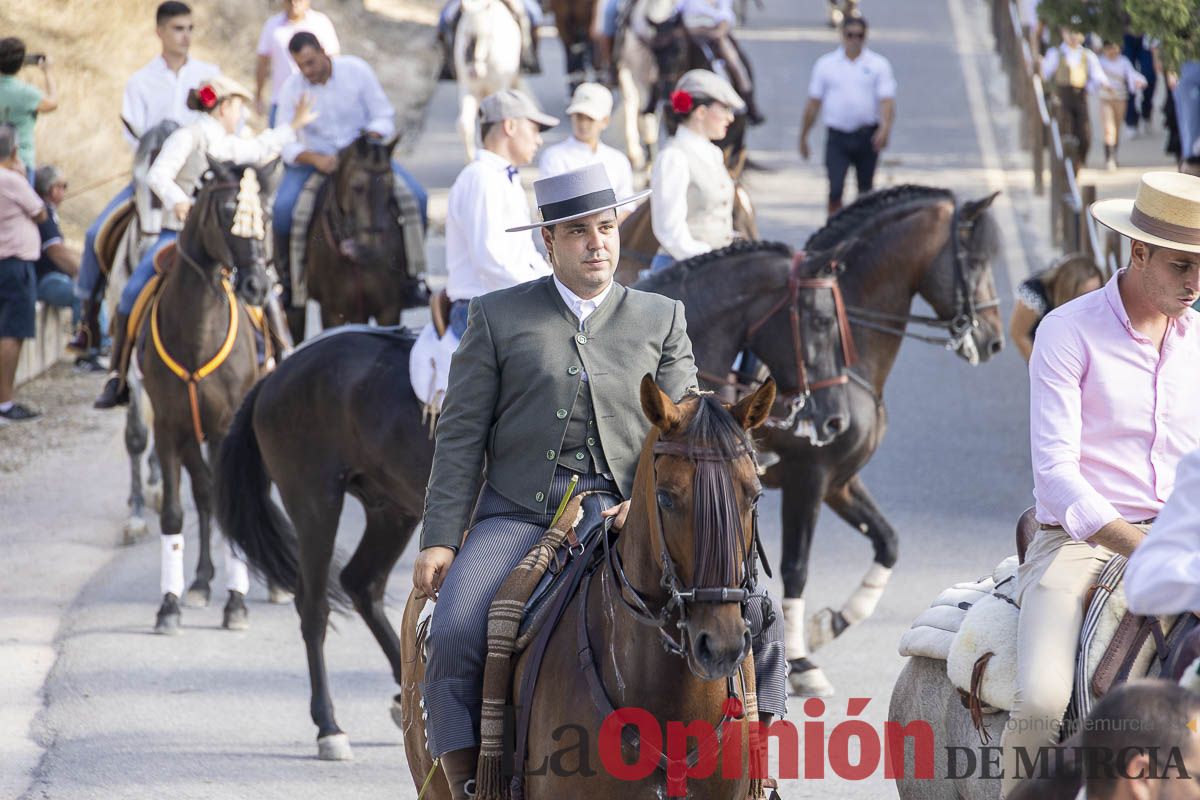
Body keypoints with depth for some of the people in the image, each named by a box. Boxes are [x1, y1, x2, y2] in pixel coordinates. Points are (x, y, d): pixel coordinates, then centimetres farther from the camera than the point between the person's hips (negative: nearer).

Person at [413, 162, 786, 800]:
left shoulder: (662, 319, 13)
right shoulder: (499, 317, 8)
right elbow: (460, 436, 5)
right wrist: (440, 541, -5)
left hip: (630, 517, 1)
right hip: (519, 514, -1)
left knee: (752, 613, -16)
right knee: (453, 635, -26)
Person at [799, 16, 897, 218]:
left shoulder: (878, 65, 2)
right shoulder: (826, 64, 5)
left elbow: (887, 100, -8)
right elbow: (813, 104, 10)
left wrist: (885, 127, -26)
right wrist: (803, 136, 10)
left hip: (867, 136, 0)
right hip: (837, 135, 0)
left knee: (866, 190, 11)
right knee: (835, 189, -12)